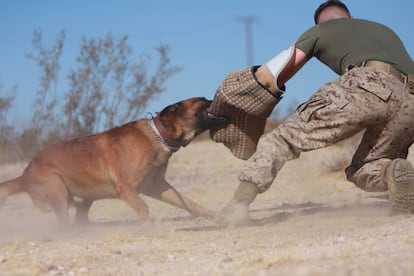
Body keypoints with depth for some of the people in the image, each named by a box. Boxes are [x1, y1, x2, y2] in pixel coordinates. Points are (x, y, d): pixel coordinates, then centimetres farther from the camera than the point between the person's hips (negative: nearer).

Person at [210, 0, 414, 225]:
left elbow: (268, 76, 24)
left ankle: (240, 202, -16)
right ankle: (395, 172, -13)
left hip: (368, 84, -4)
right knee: (362, 172, 21)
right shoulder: (386, 30, 42)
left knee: (287, 136, 3)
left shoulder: (319, 31, 28)